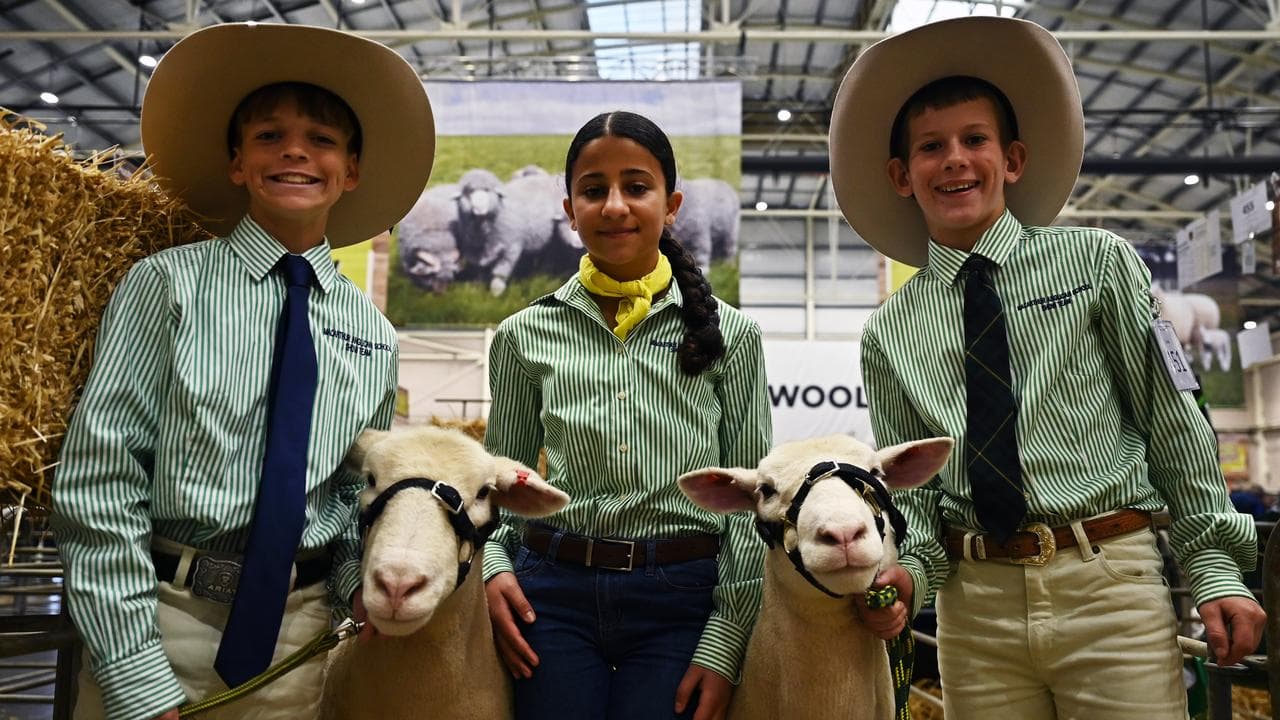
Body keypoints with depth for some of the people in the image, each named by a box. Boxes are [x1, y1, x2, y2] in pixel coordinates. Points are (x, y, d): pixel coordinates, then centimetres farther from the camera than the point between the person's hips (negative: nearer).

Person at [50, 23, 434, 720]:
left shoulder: (374, 337, 5)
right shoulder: (167, 285, -5)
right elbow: (96, 478, -8)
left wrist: (363, 580, -6)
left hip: (302, 633, 3)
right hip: (160, 617, -3)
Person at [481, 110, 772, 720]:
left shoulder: (729, 335, 0)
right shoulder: (525, 336, 4)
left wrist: (725, 641, -4)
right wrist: (493, 565, -7)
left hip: (684, 599, -1)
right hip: (554, 592, 1)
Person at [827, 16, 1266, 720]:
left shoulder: (1097, 261, 3)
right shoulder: (888, 334, 6)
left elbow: (1173, 421, 3)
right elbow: (912, 486, 8)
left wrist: (1215, 567, 0)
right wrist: (909, 570, -10)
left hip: (1109, 584, -1)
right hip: (974, 605, 2)